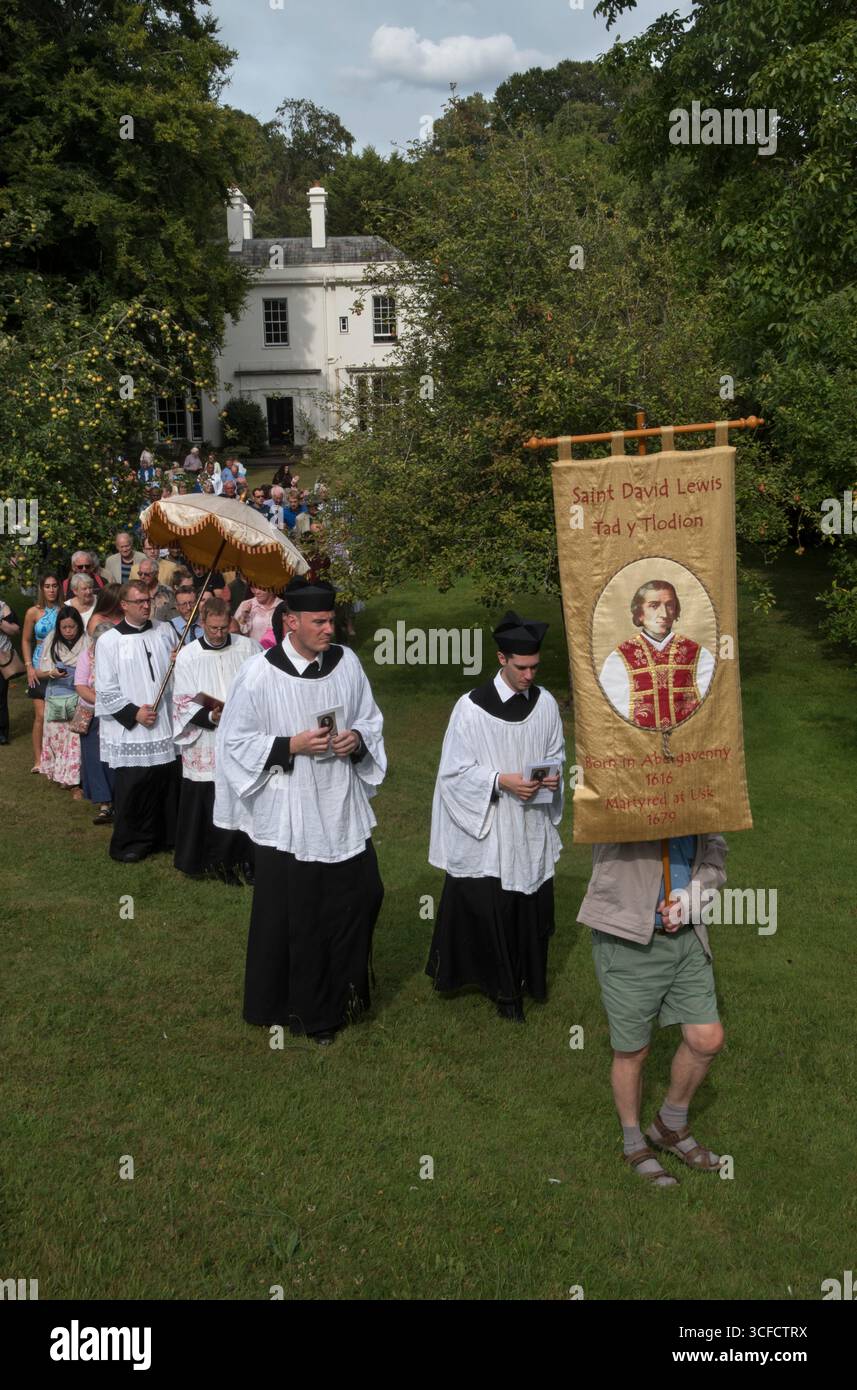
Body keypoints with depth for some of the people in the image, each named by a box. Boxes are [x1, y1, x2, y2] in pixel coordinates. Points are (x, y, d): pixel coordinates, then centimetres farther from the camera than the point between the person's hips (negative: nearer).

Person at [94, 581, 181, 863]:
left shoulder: (164, 631, 7)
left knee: (166, 784, 9)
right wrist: (134, 712, -13)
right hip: (129, 729, -4)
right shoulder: (109, 641, -4)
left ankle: (165, 836, 25)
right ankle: (128, 843, 16)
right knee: (133, 788, 1)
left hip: (165, 724, 4)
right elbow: (105, 690, -5)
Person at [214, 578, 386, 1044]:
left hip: (342, 810, 4)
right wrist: (292, 746, -19)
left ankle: (342, 995, 30)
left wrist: (357, 739, -10)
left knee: (361, 897, 8)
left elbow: (371, 720, 12)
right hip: (288, 816, -4)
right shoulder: (259, 673, -12)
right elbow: (235, 743, -7)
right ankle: (300, 1006, 26)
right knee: (293, 915, 5)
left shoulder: (346, 663, 0)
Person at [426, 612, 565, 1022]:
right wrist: (502, 781, -21)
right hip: (486, 827, -4)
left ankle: (527, 978, 30)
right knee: (486, 906, 0)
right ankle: (504, 987, 18)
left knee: (532, 905, 9)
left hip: (532, 827, 4)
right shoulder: (472, 706, -12)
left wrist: (553, 775, -8)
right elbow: (455, 770, -9)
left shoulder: (545, 703, 1)